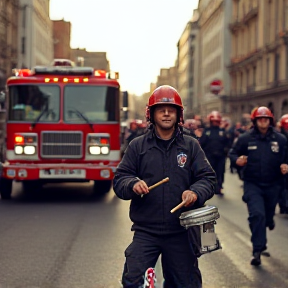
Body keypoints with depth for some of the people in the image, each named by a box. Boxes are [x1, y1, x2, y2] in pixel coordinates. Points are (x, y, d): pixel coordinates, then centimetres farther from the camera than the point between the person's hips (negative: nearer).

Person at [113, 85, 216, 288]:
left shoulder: (190, 146, 7)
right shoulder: (138, 146, 6)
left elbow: (208, 178, 3)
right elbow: (119, 179, 4)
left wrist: (196, 192, -18)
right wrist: (133, 184, -19)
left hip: (181, 232, 1)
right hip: (146, 231, -1)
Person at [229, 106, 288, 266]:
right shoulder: (246, 138, -4)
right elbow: (232, 153, 3)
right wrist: (237, 160, -19)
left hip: (272, 185, 2)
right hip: (252, 184, -2)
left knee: (268, 215, 16)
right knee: (257, 214, -17)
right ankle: (257, 250, -9)